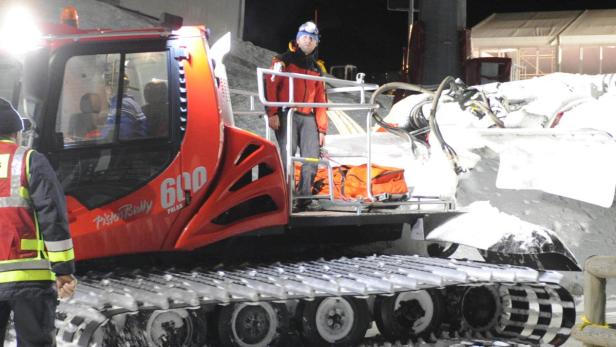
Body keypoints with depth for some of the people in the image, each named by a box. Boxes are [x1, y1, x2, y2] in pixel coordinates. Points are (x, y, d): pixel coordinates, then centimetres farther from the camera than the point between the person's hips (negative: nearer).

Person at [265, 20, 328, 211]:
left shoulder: (317, 68, 23)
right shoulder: (284, 60, 6)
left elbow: (320, 100, 20)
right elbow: (270, 85, -4)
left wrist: (322, 128, 13)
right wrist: (272, 113, -14)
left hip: (308, 118, 5)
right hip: (286, 115, -5)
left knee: (312, 159, -6)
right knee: (287, 156, -15)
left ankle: (304, 197, 5)